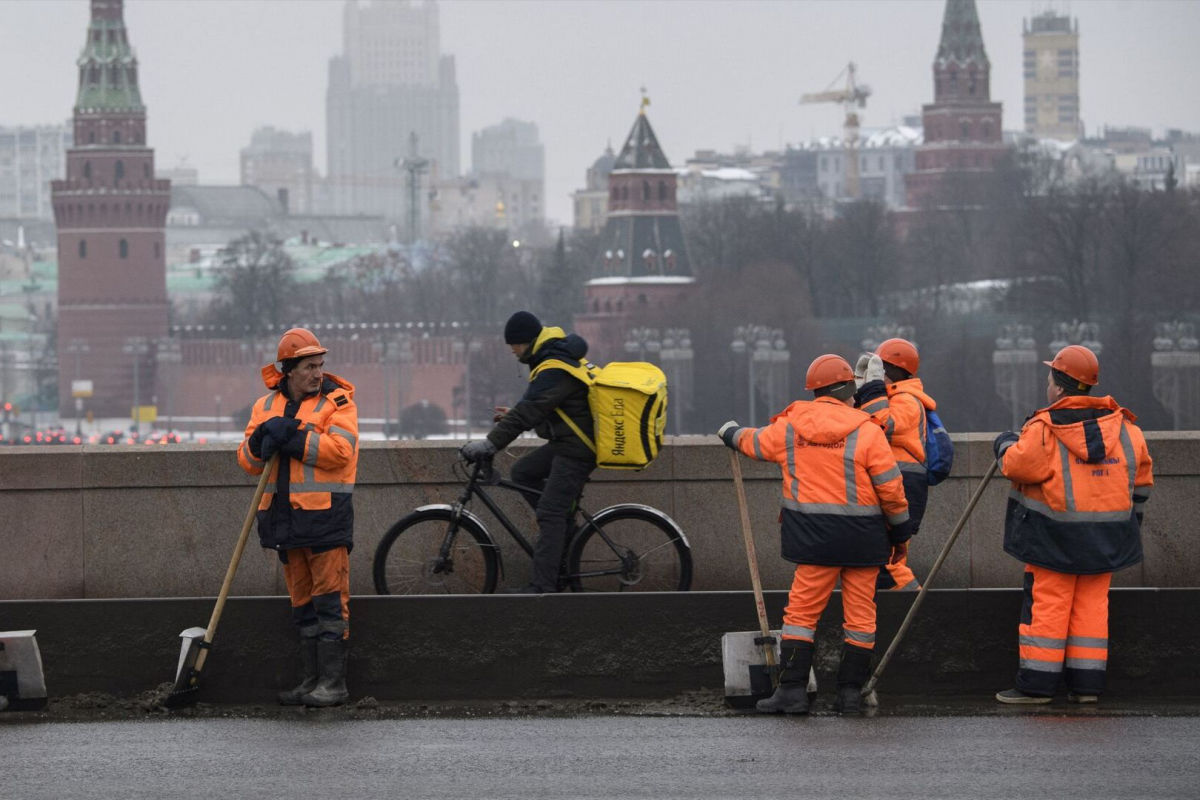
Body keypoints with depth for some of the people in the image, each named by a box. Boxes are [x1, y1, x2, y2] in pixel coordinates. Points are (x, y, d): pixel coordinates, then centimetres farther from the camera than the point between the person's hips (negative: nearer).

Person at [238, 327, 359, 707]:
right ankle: (311, 680, 16)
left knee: (330, 601, -8)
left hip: (326, 515, -6)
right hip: (284, 515, 6)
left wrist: (291, 438, -16)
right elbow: (247, 460, 9)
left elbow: (339, 449, -16)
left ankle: (333, 683, -7)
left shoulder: (337, 401, -2)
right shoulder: (266, 406, 13)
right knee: (302, 604, 11)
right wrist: (262, 439, -12)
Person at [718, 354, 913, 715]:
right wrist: (900, 530, 8)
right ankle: (850, 692, 9)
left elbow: (755, 442, 23)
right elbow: (891, 488, -6)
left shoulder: (790, 427, 3)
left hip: (814, 535, 1)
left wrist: (731, 434, 46)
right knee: (860, 613, 7)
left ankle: (793, 689, -2)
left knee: (802, 610, 5)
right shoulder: (866, 431, -7)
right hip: (862, 536, -1)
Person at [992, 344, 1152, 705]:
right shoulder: (1124, 428, 6)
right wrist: (1131, 520, 23)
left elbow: (1019, 465, -16)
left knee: (1047, 605, -1)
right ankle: (1087, 684, 9)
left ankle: (1037, 683, -1)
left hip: (1054, 536, -5)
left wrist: (1006, 445, 5)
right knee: (1091, 605, 9)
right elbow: (1141, 478, 12)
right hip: (1105, 538, 5)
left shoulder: (1044, 428, -13)